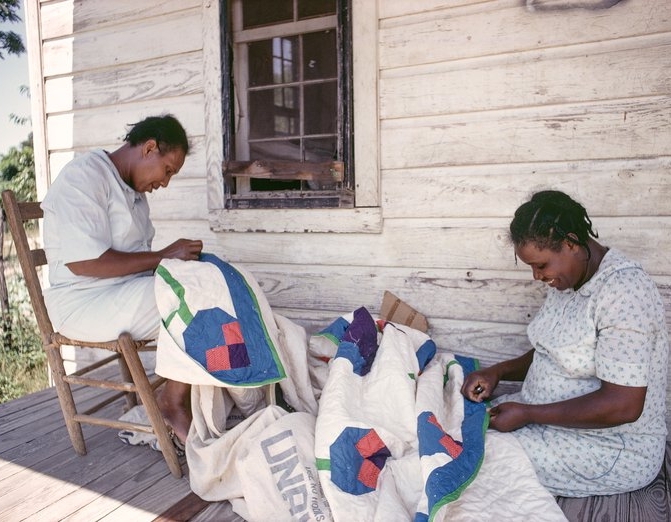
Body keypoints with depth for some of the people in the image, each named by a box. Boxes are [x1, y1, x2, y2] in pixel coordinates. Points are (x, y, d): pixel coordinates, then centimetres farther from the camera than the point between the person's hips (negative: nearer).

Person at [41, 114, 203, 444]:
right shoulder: (84, 176, -13)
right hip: (84, 303, -9)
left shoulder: (134, 191, 17)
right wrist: (163, 257, -18)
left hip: (131, 292, 9)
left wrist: (180, 260, -2)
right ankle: (174, 402, -10)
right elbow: (83, 262, -24)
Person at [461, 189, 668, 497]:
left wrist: (527, 414, -23)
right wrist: (497, 372, -4)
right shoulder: (565, 282, 4)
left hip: (612, 449, -9)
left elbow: (623, 406, -29)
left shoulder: (623, 290, -25)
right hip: (552, 417, 9)